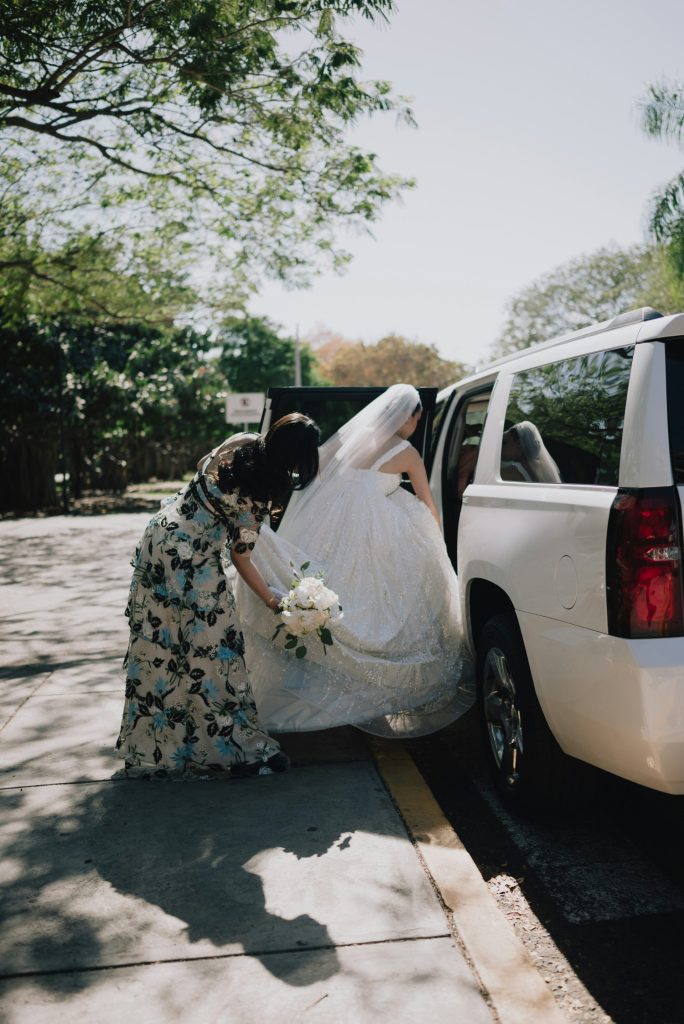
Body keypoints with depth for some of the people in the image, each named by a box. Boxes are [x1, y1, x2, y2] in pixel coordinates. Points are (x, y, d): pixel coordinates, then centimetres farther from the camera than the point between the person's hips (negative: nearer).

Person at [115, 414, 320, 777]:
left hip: (160, 534, 8)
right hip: (191, 562, -8)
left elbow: (201, 466, 16)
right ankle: (237, 745, 10)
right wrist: (270, 601, 2)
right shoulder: (255, 498, -19)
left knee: (158, 645, 16)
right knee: (211, 648, 0)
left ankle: (150, 742, 31)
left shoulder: (241, 442, -3)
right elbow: (241, 558, -9)